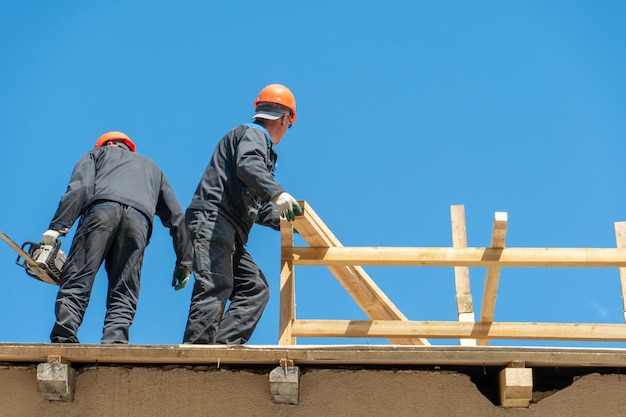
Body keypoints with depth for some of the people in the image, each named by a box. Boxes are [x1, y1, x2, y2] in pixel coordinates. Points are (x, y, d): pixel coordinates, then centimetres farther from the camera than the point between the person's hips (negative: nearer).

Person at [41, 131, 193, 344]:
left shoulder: (98, 153, 34)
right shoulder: (152, 168, 44)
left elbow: (80, 189, 10)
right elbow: (176, 216, 32)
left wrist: (57, 227, -1)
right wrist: (184, 262, 30)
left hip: (102, 209, -2)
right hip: (138, 218, 2)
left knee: (76, 282, -8)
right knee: (123, 294, -1)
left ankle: (63, 340, -30)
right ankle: (114, 342, -25)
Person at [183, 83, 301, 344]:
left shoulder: (260, 142, 31)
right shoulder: (253, 134, 1)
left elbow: (257, 208, 35)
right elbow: (247, 166, -25)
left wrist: (286, 220, 32)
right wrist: (276, 193, -37)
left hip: (229, 234, 10)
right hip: (212, 220, -10)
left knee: (255, 288, 4)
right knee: (216, 288, -21)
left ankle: (224, 344, -9)